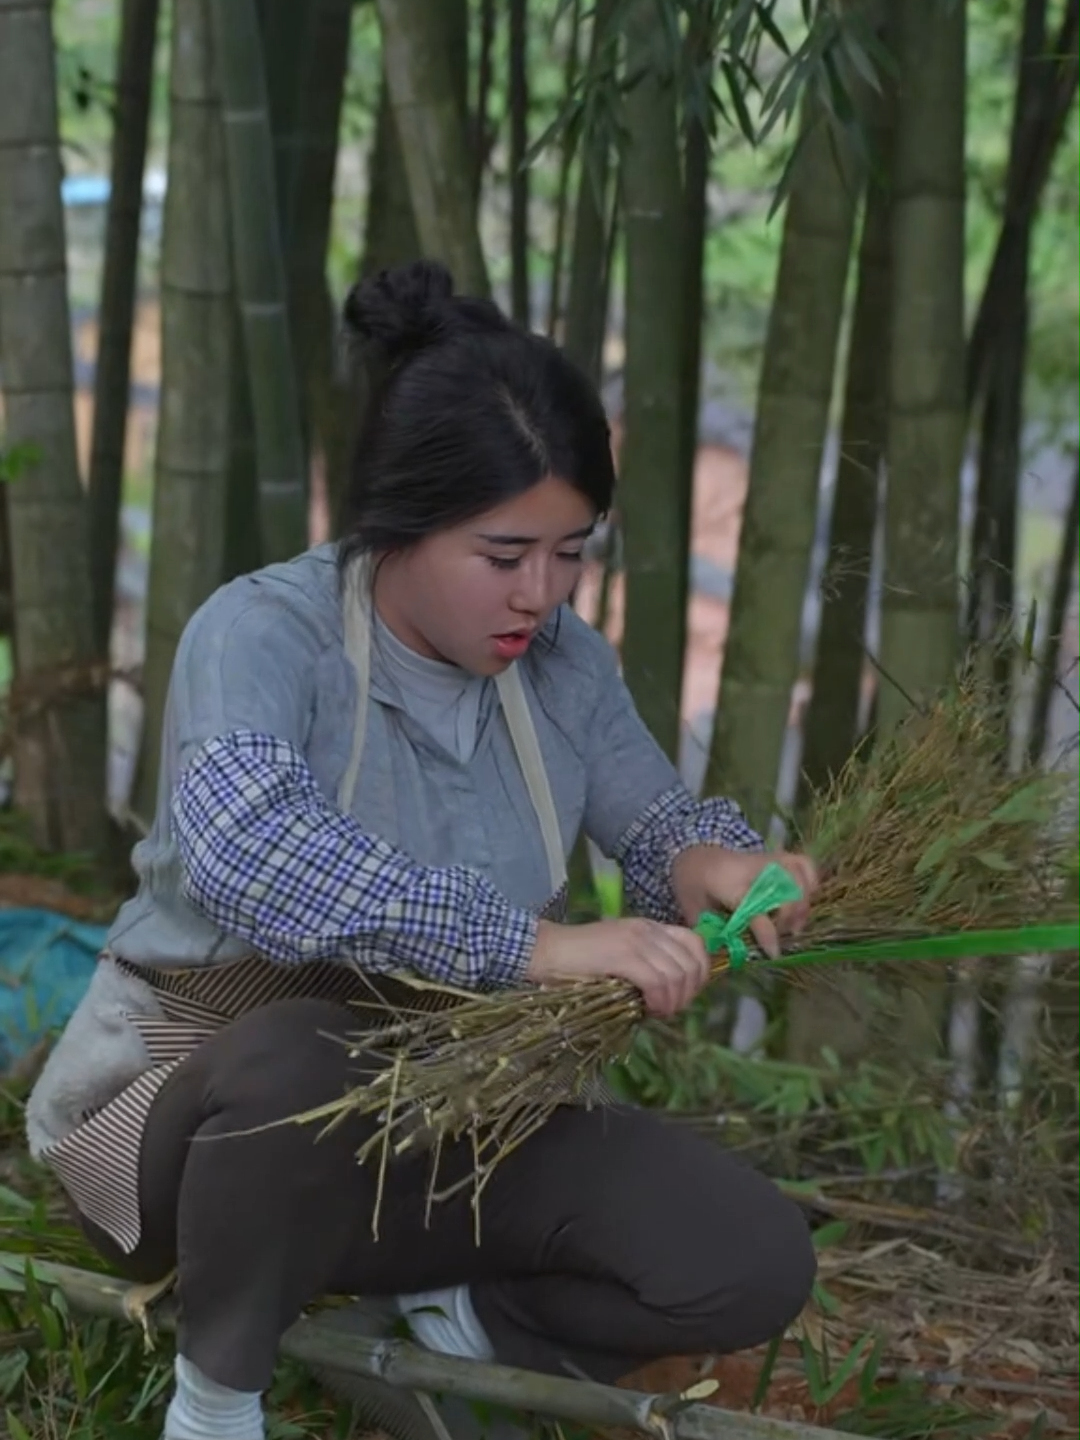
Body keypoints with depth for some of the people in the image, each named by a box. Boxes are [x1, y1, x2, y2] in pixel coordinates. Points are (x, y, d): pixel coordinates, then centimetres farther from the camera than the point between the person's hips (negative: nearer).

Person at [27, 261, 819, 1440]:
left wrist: (709, 860, -21)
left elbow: (650, 812, 5)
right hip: (198, 1108, -4)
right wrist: (532, 944, -49)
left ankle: (427, 1325, 7)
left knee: (752, 1264, -13)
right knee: (306, 1055, -41)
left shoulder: (561, 658, -4)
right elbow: (249, 846, -42)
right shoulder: (262, 633, -23)